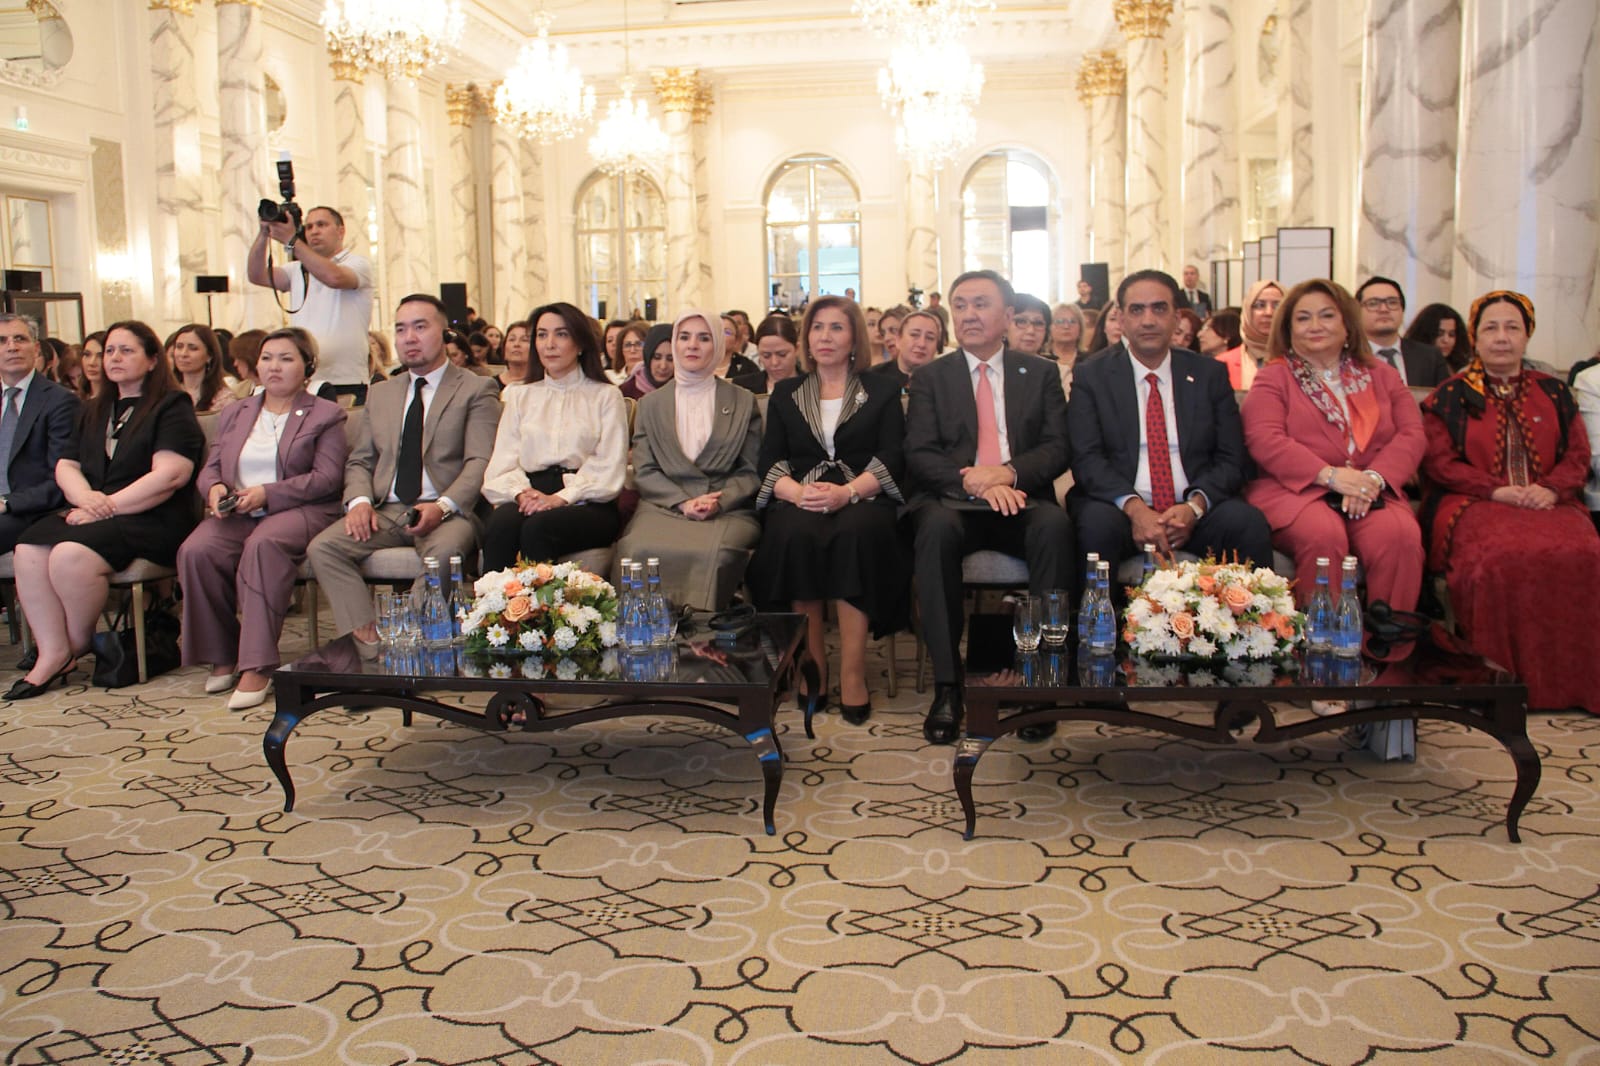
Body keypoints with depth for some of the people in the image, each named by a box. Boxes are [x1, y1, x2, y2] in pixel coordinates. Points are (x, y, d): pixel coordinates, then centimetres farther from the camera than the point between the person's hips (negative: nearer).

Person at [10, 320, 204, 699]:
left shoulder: (172, 407, 1)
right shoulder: (94, 411, 25)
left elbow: (170, 475, -13)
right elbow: (66, 466, 19)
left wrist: (108, 506, -15)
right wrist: (85, 497, -5)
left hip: (152, 520, -7)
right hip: (93, 515, 7)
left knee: (71, 555, -30)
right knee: (29, 549, -21)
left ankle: (76, 648, -7)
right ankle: (52, 652, -18)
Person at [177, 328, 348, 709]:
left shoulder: (325, 415, 9)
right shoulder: (234, 413, 25)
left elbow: (326, 477, -4)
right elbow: (210, 468, 21)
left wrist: (267, 494, -15)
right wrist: (215, 488, -5)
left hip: (297, 510, -4)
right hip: (235, 514, 5)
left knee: (264, 545, -38)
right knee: (196, 551, -28)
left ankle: (256, 667, -39)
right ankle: (220, 657, -13)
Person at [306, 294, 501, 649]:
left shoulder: (476, 390, 6)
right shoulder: (379, 394, 23)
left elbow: (480, 463, -5)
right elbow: (359, 461, 20)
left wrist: (443, 506, -21)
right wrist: (359, 500, -3)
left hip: (447, 512, -5)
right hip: (386, 510, 5)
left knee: (443, 551, -38)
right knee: (322, 547, -20)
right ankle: (369, 645, -24)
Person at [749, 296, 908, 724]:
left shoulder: (881, 391, 15)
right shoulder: (786, 394, 21)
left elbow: (891, 460, 2)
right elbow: (769, 462, 9)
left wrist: (847, 492, -19)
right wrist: (798, 492, -15)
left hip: (863, 500, -1)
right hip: (799, 501, 1)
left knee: (855, 533, -36)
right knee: (796, 534, -34)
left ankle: (853, 673, -32)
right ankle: (812, 665, -25)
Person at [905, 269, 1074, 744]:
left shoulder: (1041, 373, 16)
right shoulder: (930, 377, 13)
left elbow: (1058, 449, 5)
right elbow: (919, 455, 1)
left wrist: (1008, 473, -15)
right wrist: (970, 478, -19)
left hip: (1020, 500, 1)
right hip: (952, 502, -1)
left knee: (1054, 524, -34)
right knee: (936, 527, -36)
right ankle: (947, 684, -31)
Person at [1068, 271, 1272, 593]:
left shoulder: (1210, 375, 12)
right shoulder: (1091, 376, 6)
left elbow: (1231, 458, 6)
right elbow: (1086, 458, -4)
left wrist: (1195, 506, -14)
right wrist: (1134, 507, -21)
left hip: (1194, 511, 2)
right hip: (1120, 508, -2)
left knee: (1250, 522, -27)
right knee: (1097, 523, -34)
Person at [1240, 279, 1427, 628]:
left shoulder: (1381, 375, 23)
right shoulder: (1273, 378, 12)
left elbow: (1411, 435, 10)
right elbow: (1264, 440, -5)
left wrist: (1374, 478, -11)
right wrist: (1330, 475, -17)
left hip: (1371, 493, 3)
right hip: (1296, 489, -3)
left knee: (1400, 535, -30)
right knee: (1324, 535, -36)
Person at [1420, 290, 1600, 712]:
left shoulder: (1554, 393, 21)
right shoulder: (1450, 397, 12)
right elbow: (1438, 462, 2)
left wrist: (1551, 489, -8)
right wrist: (1496, 490, -11)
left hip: (1548, 503, 3)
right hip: (1474, 504, -3)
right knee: (1504, 557, -37)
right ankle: (1503, 678, -26)